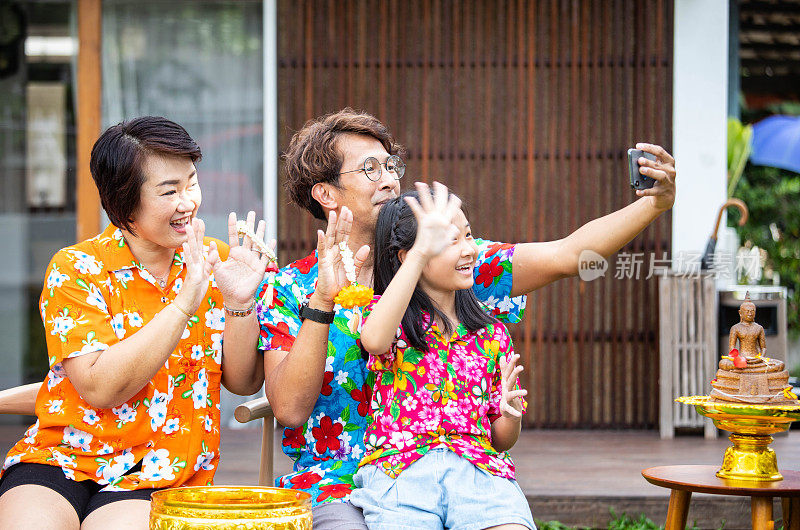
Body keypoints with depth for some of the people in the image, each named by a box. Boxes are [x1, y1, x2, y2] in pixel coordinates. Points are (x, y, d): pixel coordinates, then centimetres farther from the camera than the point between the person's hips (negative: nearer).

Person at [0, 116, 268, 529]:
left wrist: (238, 302, -12)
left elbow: (243, 383, 6)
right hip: (63, 457, -1)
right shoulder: (77, 269, -5)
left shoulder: (214, 260, 5)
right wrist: (184, 303, -19)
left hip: (161, 476, 1)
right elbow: (98, 389, -16)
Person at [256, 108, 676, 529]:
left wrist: (654, 203, -15)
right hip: (334, 489, -2)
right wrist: (322, 302, -20)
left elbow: (566, 255, -2)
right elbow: (289, 408, -12)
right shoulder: (287, 288, 2)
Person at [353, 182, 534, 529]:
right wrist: (421, 253, -26)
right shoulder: (387, 312, 10)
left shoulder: (491, 334, 20)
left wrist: (510, 414, -2)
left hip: (478, 467, 3)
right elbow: (374, 340, -19)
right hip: (399, 470, -3)